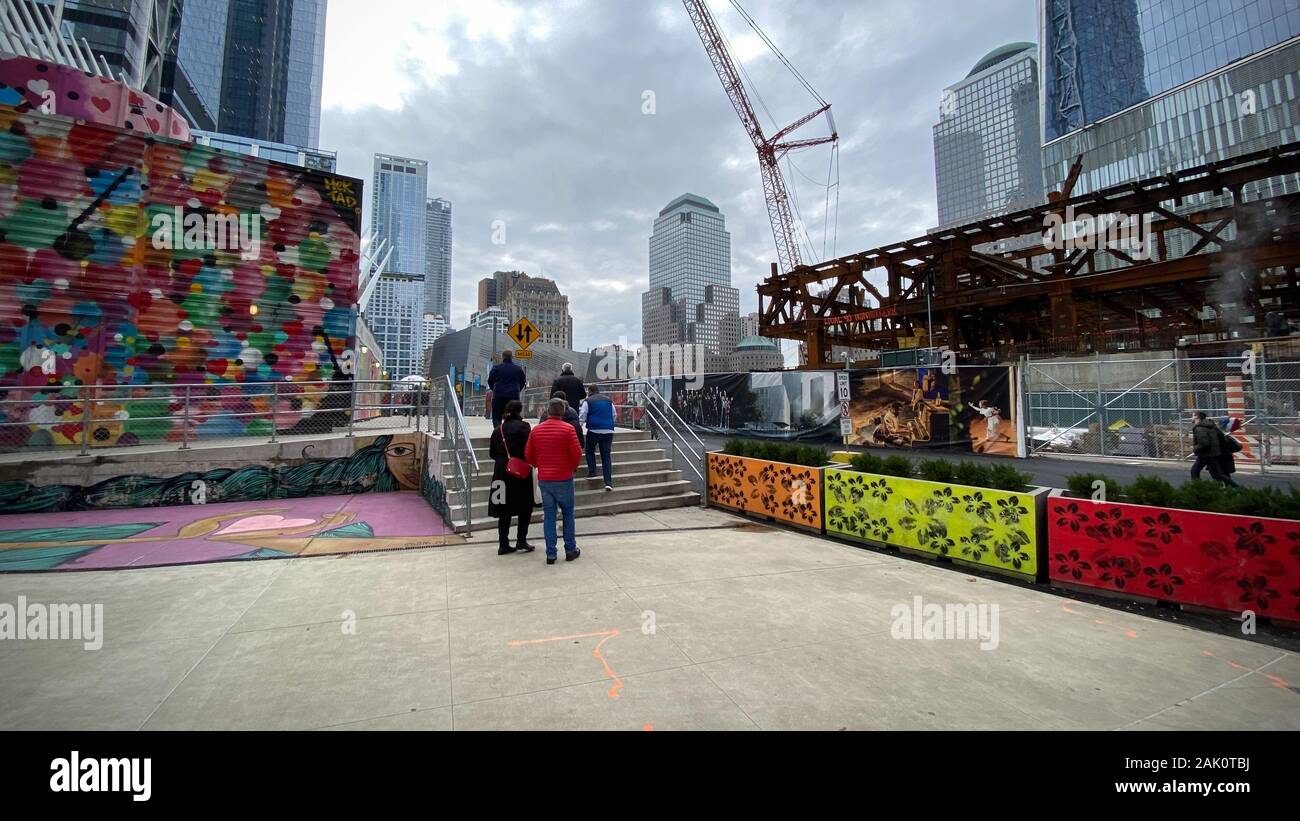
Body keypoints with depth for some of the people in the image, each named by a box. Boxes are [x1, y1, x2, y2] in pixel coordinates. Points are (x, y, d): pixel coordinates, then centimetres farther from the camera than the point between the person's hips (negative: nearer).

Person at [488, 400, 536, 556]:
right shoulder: (523, 426, -8)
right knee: (525, 507, 10)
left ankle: (503, 544, 13)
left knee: (504, 510, 9)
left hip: (501, 472, 5)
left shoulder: (498, 429, 9)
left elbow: (492, 453, 12)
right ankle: (521, 540, 9)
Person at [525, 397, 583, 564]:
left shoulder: (536, 430, 2)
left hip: (544, 479, 3)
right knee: (568, 514, 11)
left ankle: (551, 554, 11)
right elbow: (577, 453, -12)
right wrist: (573, 467, 8)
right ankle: (570, 550, 18)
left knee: (548, 516, 9)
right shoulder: (568, 429, -11)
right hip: (564, 478, -3)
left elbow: (528, 454, 6)